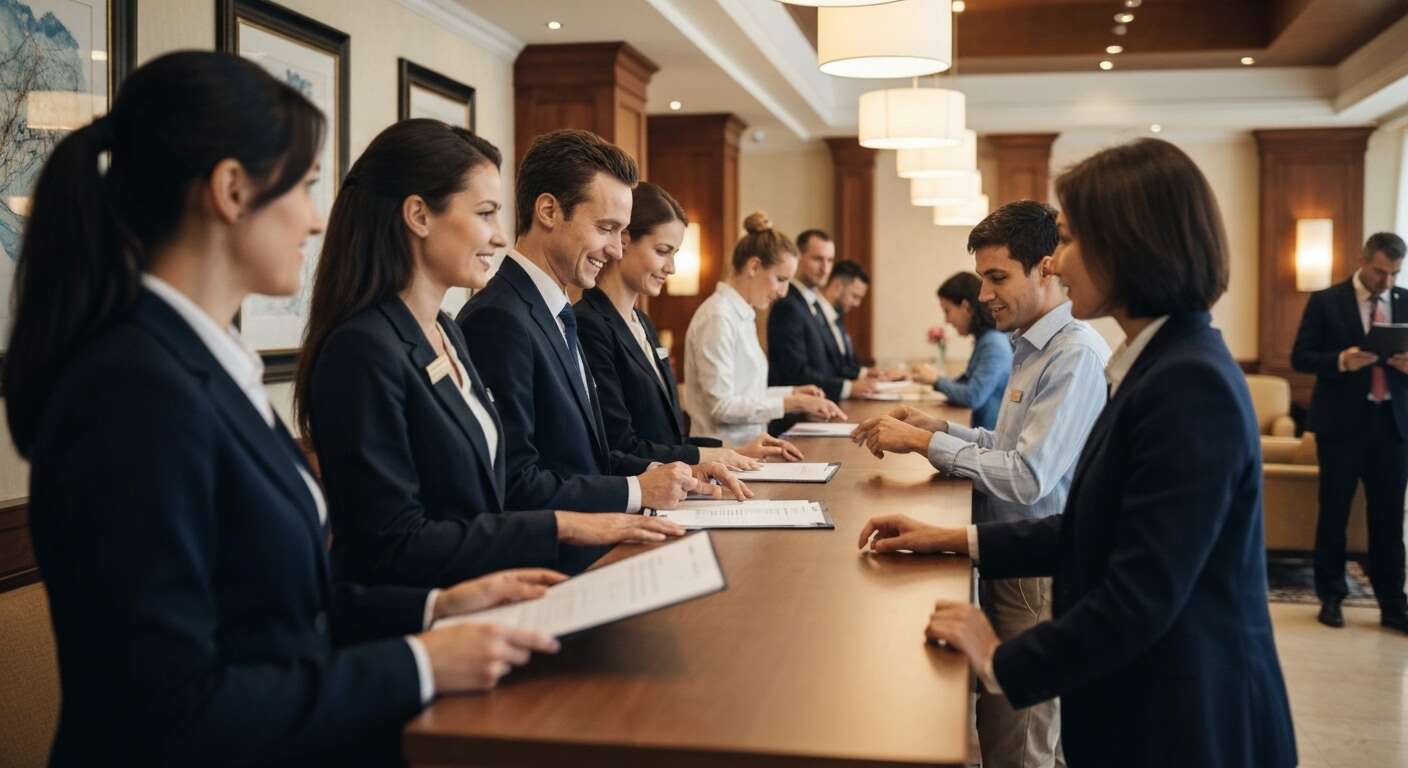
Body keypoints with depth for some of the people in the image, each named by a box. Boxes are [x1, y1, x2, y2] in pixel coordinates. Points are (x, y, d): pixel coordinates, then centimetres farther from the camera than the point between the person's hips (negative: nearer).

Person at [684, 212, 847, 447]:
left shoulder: (742, 314, 13)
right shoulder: (718, 317, -14)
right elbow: (721, 406, -18)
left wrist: (793, 393, 8)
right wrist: (791, 403, -15)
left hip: (747, 447, 9)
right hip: (726, 453, -9)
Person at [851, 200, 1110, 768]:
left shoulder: (1077, 355, -19)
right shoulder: (1033, 347, 11)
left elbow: (1027, 478, -24)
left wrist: (924, 442, -16)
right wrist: (939, 427, 4)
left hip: (1038, 578, -9)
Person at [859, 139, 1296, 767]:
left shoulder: (1189, 385, -25)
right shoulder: (1166, 364, 6)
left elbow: (1141, 597, -26)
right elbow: (1096, 528, 11)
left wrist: (1003, 664, -16)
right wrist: (959, 540, 8)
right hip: (1150, 704, 9)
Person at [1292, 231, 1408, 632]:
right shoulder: (1326, 301, -2)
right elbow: (1300, 357, -5)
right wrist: (1341, 361, -22)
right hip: (1343, 423, -2)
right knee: (1334, 513, 7)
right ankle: (1331, 597, 19)